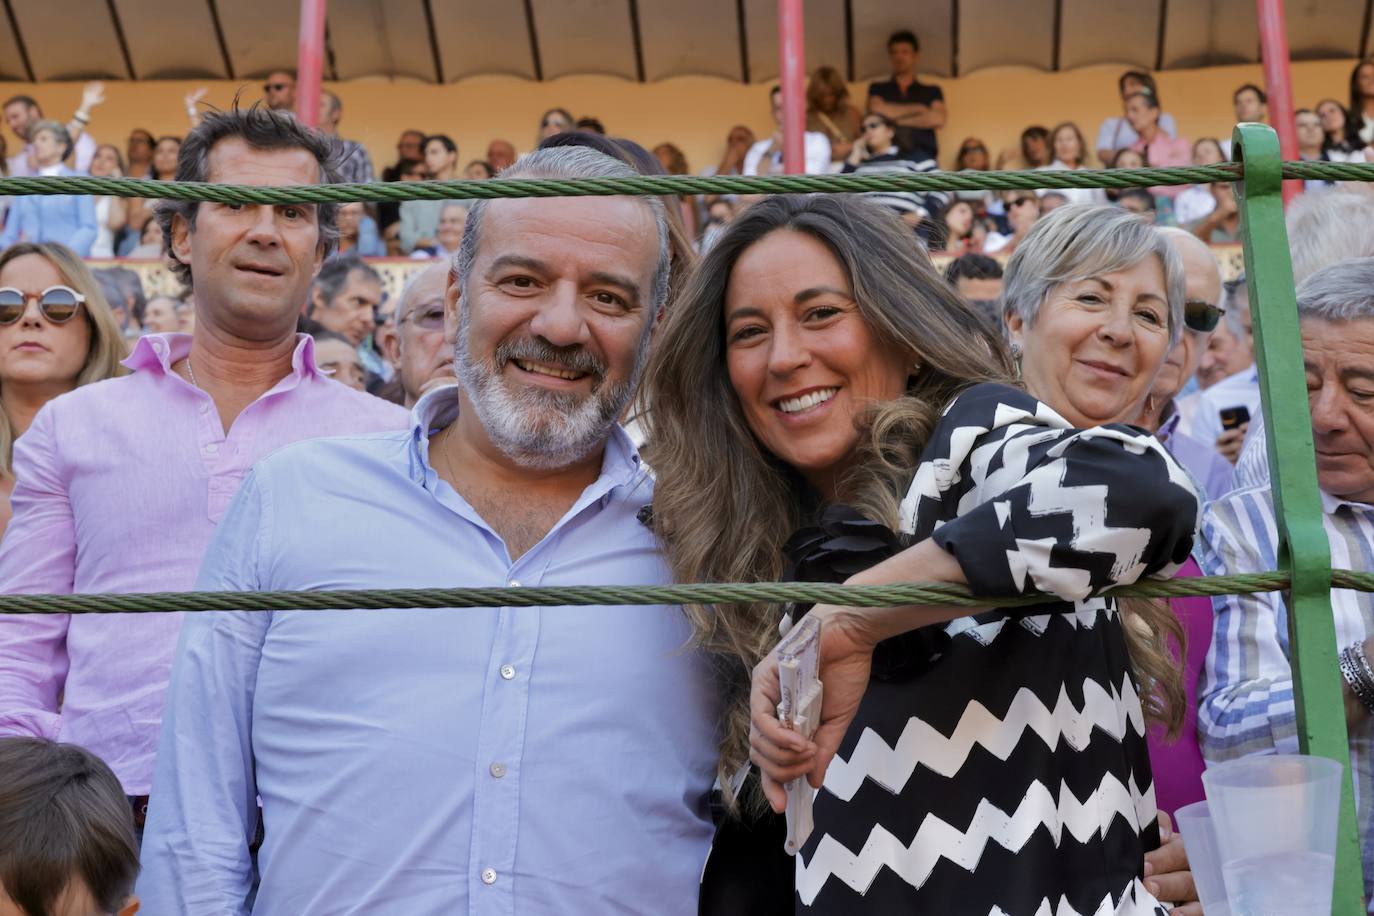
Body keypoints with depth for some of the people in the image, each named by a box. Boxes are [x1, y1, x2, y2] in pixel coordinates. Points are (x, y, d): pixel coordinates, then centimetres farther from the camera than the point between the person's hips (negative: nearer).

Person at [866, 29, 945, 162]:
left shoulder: (932, 92, 21)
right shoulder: (878, 89, 23)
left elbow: (938, 120, 3)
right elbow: (876, 109, 1)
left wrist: (898, 119, 4)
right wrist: (917, 109, 7)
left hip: (923, 157, 1)